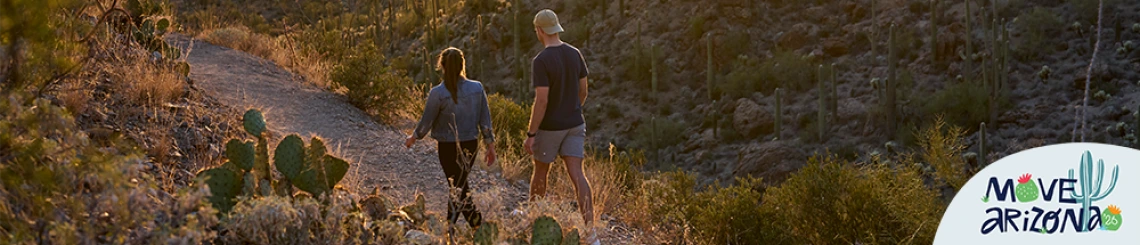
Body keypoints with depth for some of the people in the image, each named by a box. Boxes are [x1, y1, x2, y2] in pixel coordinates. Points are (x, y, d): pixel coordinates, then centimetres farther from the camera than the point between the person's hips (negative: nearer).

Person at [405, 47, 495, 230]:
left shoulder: (438, 93, -17)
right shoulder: (477, 88, -7)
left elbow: (426, 121, -7)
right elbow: (485, 119, -2)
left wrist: (413, 137, 11)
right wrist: (490, 145, 8)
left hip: (448, 148, -4)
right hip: (471, 146, 4)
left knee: (458, 188, 7)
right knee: (460, 185, 21)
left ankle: (478, 224, 2)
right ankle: (450, 225, 36)